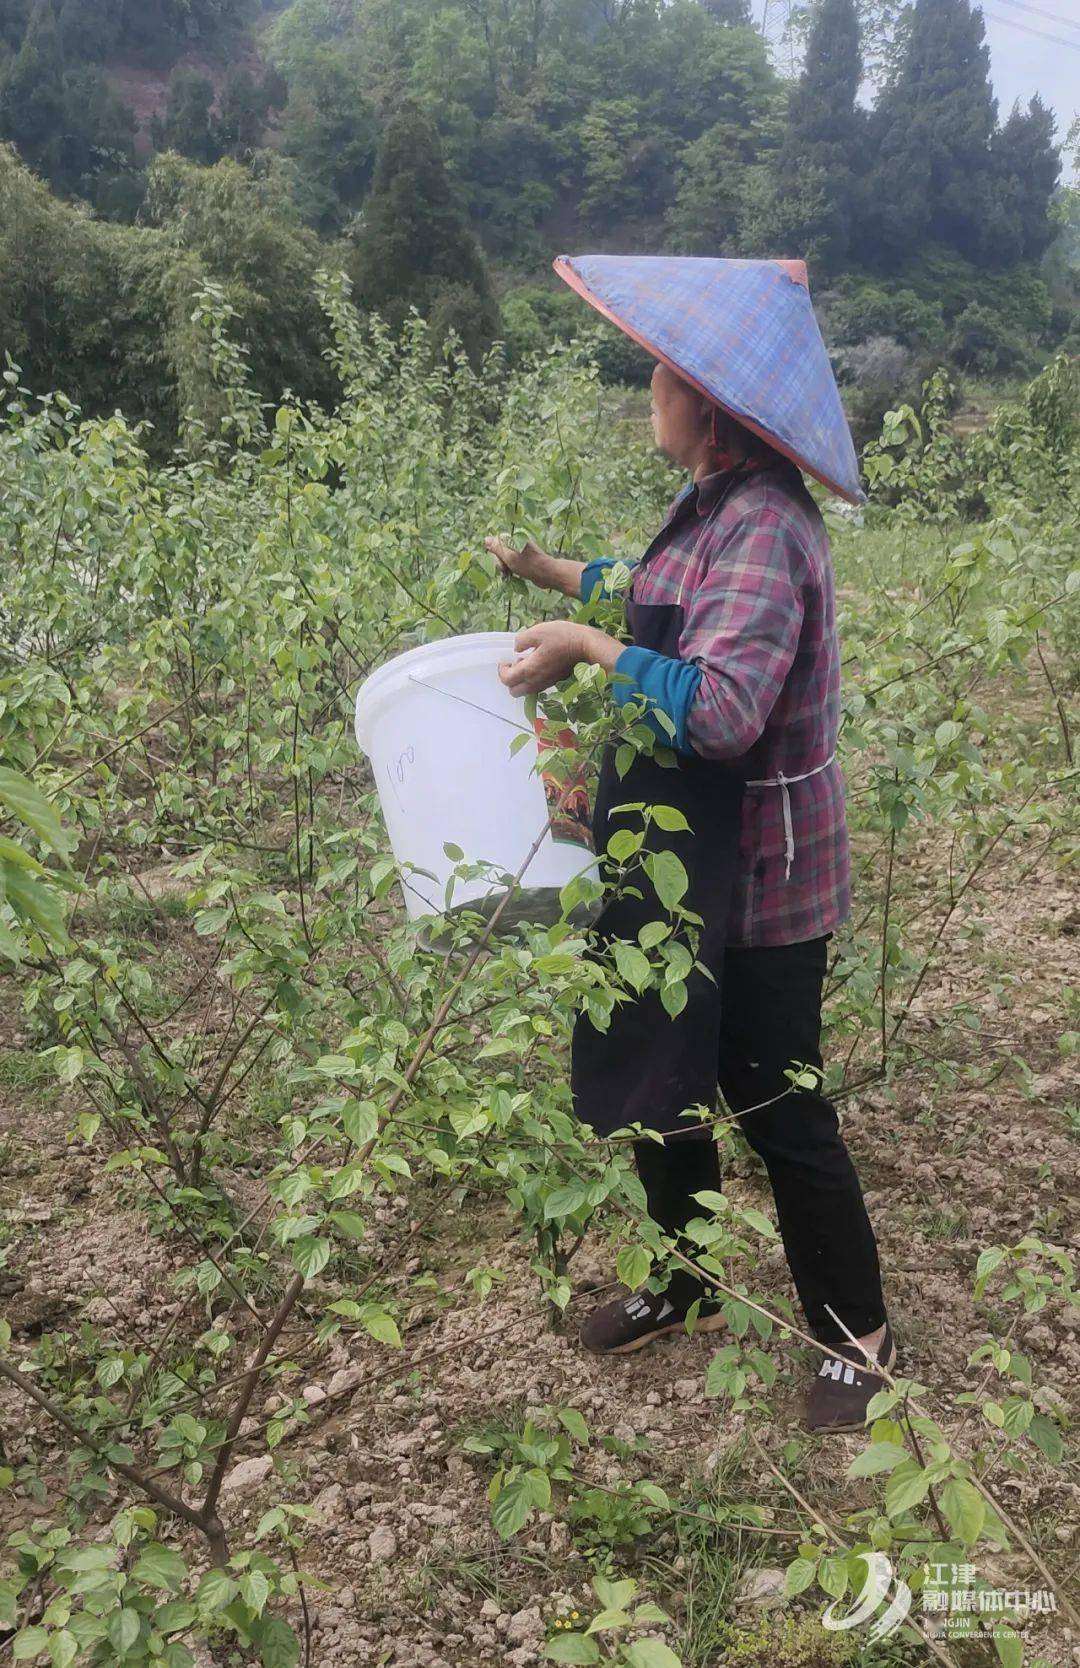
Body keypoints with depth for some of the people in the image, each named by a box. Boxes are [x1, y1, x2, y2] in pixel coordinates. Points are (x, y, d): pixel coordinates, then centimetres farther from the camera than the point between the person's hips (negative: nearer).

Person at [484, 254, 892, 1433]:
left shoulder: (761, 527, -23)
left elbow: (725, 707, -33)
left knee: (778, 1112, 5)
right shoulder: (715, 507, 7)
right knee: (661, 1080, 19)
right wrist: (550, 572, 23)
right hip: (690, 862, 9)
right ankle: (684, 1286, 41)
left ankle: (857, 1334, 29)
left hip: (756, 879, -9)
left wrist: (588, 649, -24)